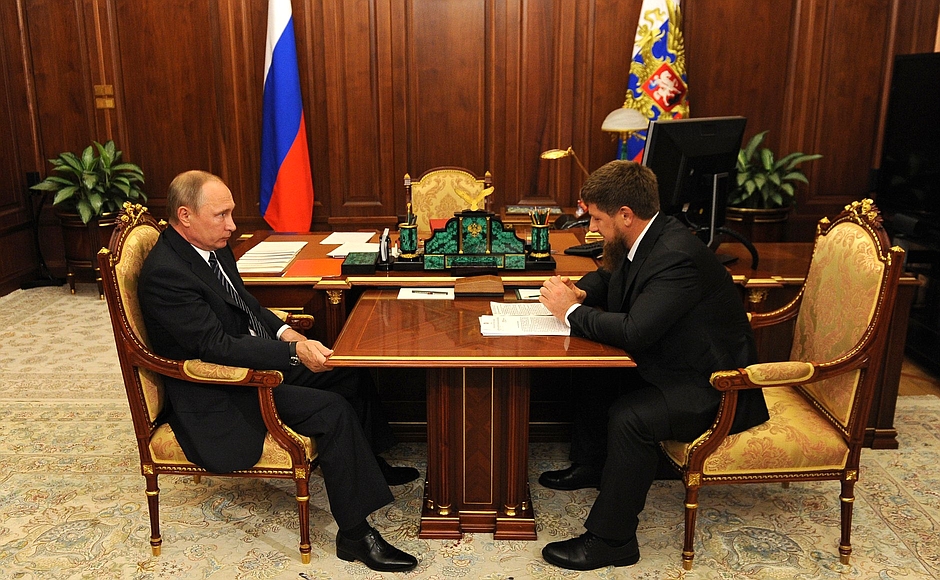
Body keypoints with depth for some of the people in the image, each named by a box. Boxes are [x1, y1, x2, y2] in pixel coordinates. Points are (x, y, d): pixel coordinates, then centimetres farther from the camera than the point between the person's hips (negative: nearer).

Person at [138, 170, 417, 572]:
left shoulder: (213, 246, 3)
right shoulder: (164, 274, -25)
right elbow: (218, 346, -29)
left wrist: (284, 331, -2)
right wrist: (294, 351, -32)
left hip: (259, 359, 10)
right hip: (218, 396, -10)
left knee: (352, 370, 6)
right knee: (333, 411, -23)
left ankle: (368, 462, 26)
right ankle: (354, 534, -11)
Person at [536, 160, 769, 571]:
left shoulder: (677, 257, -30)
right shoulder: (648, 239, 0)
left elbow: (634, 331, -37)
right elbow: (608, 279, 18)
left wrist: (571, 311, -22)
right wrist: (579, 292, -5)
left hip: (716, 389, -10)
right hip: (677, 363, 10)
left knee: (629, 416, -28)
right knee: (598, 376, 14)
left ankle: (611, 538, -11)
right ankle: (590, 466, 34)